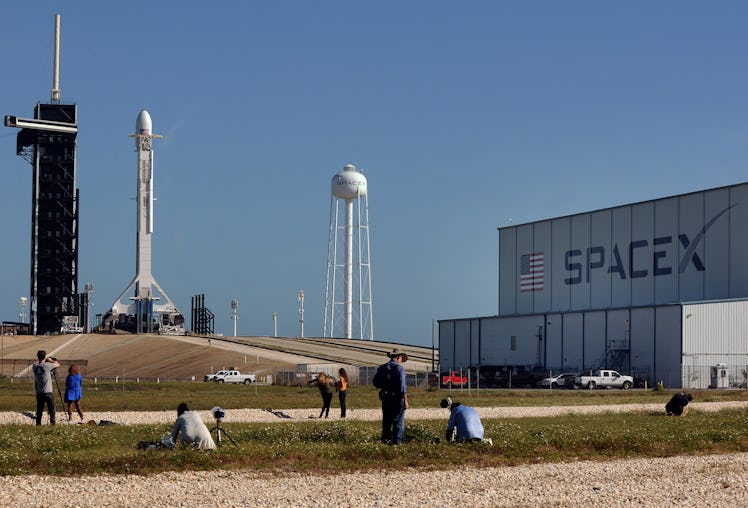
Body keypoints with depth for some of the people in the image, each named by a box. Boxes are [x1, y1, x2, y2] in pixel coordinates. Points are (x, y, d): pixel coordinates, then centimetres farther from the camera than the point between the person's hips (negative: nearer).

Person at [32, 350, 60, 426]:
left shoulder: (34, 366, 0)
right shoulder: (47, 365, -13)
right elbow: (57, 364, 0)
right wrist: (51, 360, 15)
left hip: (38, 392, 5)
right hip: (48, 391, -5)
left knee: (39, 409, 10)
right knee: (51, 408, 3)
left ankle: (38, 423, 9)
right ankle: (52, 422, -1)